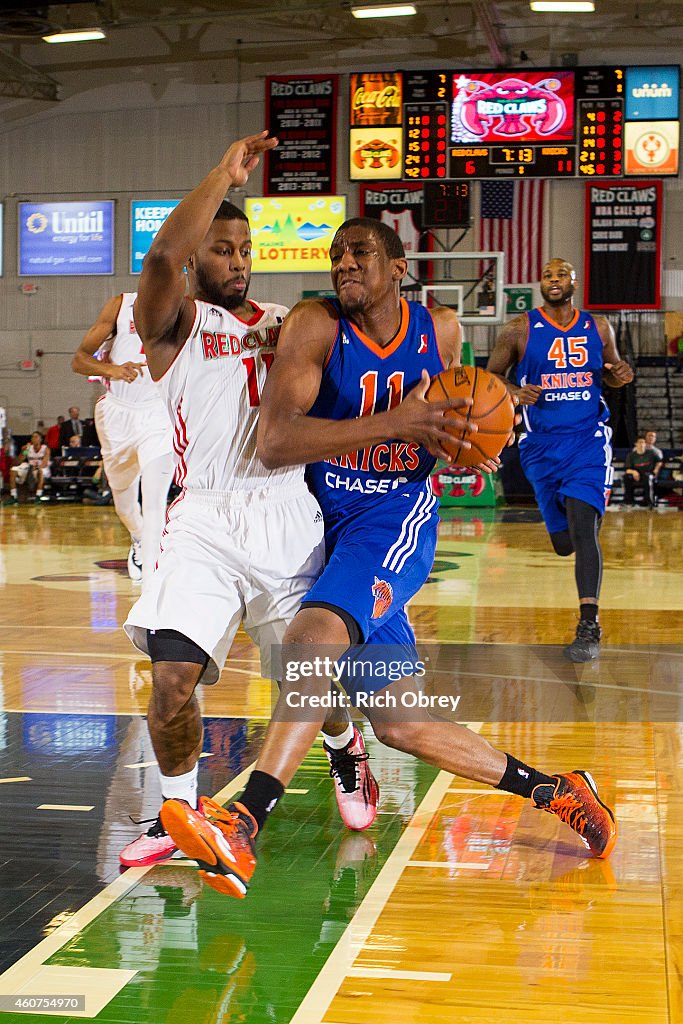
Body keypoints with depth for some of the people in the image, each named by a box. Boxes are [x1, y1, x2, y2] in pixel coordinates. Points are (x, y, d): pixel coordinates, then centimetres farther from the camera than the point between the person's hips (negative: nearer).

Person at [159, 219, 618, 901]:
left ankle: (241, 829, -36)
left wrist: (460, 443, -2)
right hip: (331, 524, 2)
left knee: (313, 635, -32)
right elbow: (273, 443, -22)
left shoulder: (441, 330, 3)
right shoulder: (315, 326, -8)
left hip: (398, 516, -2)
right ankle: (550, 790, 21)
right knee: (400, 725, 3)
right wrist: (393, 423, -29)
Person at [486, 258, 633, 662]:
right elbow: (490, 376, 6)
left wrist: (620, 375, -7)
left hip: (589, 441, -1)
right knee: (563, 543, 9)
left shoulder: (599, 327, 5)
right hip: (542, 447, 1)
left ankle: (589, 625, -21)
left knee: (582, 527, -20)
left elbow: (610, 373, 18)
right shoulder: (520, 330, -2)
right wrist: (515, 392, -16)